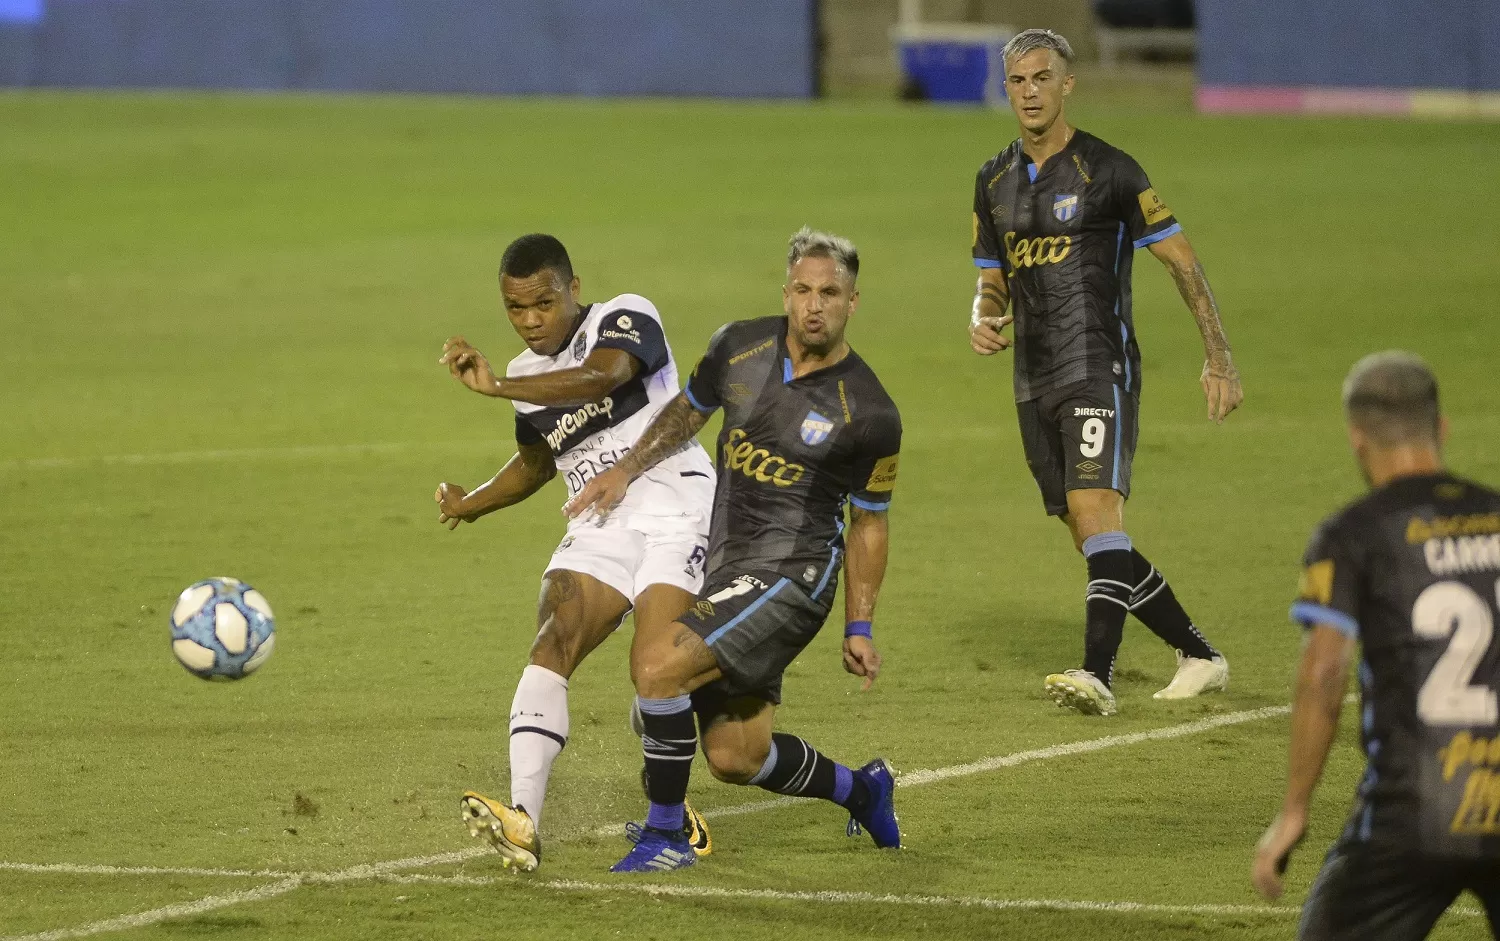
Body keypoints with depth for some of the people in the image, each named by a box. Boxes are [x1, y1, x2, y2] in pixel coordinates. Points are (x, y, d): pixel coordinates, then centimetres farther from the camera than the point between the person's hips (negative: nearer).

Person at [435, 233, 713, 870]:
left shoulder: (626, 318, -7)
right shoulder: (529, 376, 14)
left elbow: (601, 377, -31)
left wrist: (497, 386, -40)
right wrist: (472, 504, 24)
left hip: (675, 511, -6)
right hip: (597, 530, 6)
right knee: (551, 645, -18)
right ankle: (523, 821, -32)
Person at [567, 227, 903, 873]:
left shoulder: (870, 414, -11)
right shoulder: (739, 348, 1)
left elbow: (868, 525, 1)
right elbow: (688, 411, 22)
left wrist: (859, 630, 3)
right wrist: (625, 472, 12)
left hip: (792, 574, -6)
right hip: (724, 569, 6)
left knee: (658, 660, -25)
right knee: (734, 759, 11)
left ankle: (666, 836, -11)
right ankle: (860, 790, 39)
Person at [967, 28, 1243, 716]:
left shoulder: (1107, 171, -6)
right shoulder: (995, 182, 12)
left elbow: (1181, 260, -3)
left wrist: (1218, 357, -8)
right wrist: (982, 319, -2)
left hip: (1099, 368, -7)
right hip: (1034, 382, 7)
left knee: (1095, 514, -23)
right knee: (1095, 545, 9)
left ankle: (1098, 675, -31)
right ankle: (1200, 657, 22)